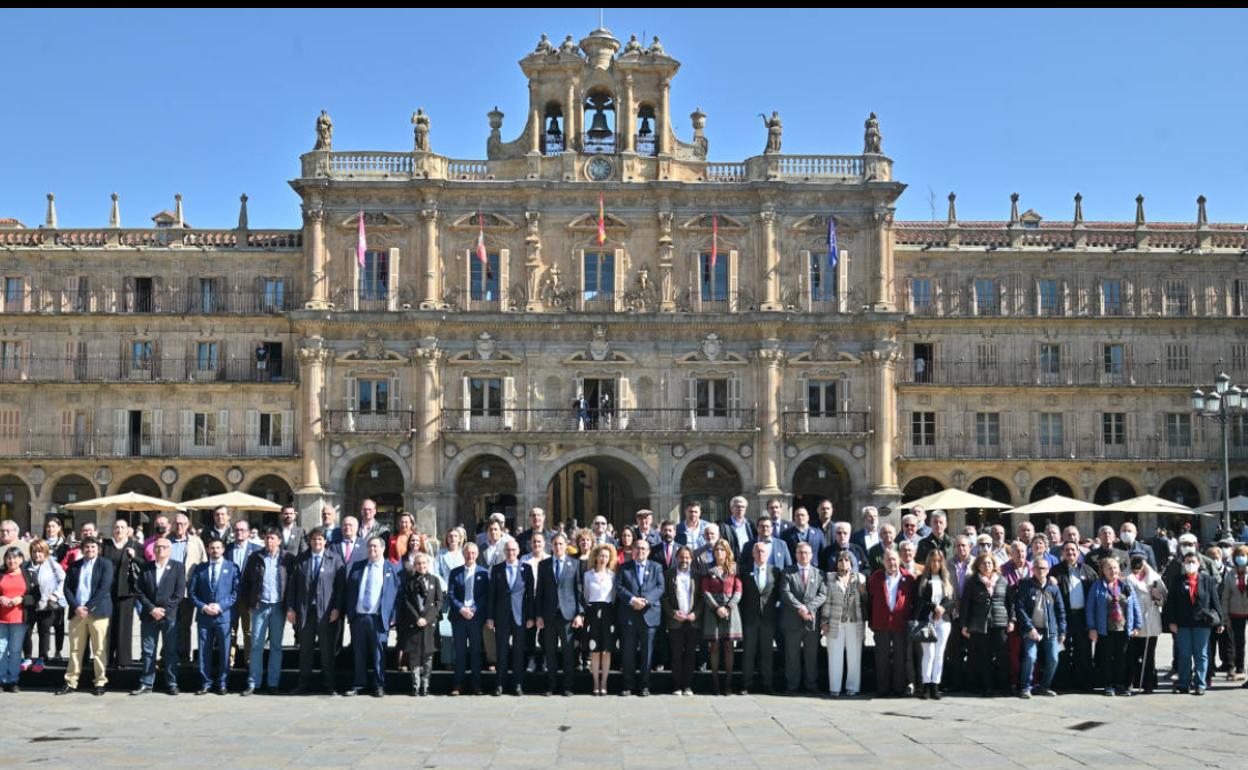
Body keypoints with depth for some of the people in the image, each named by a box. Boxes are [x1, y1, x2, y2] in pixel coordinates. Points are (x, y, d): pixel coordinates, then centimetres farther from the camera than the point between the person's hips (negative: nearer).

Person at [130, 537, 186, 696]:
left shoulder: (177, 567, 2)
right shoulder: (145, 567, 8)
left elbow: (179, 593, -3)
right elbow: (139, 591, 3)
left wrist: (164, 609, -10)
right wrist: (151, 609, -8)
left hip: (169, 616, -2)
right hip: (149, 615, 2)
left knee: (170, 651, 1)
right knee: (148, 651, 5)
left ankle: (171, 684, 7)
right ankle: (146, 684, 10)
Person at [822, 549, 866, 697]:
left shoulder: (860, 578, 7)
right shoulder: (830, 577, 5)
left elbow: (865, 600, 9)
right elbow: (826, 600, 3)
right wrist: (825, 622, 0)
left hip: (855, 623, 1)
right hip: (835, 622, -1)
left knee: (854, 656, 3)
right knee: (835, 656, 1)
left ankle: (852, 687, 12)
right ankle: (834, 687, 8)